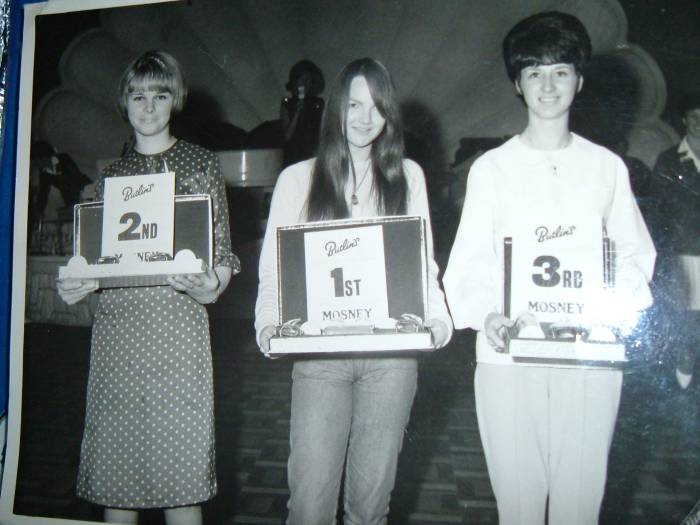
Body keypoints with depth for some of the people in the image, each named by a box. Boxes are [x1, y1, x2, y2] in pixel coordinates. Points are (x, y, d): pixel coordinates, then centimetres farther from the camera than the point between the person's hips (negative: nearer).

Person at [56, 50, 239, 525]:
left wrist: (208, 285, -17)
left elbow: (223, 255, 3)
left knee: (180, 467, -1)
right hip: (116, 322, 3)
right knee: (114, 463, 6)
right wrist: (76, 286, -2)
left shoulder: (202, 164, 7)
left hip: (179, 319, -3)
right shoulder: (112, 174, 17)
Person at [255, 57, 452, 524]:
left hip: (391, 354, 1)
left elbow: (423, 263, 11)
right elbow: (274, 267, 7)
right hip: (319, 353, -1)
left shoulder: (408, 176, 12)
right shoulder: (298, 179, 9)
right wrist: (269, 323, -10)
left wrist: (438, 317, -6)